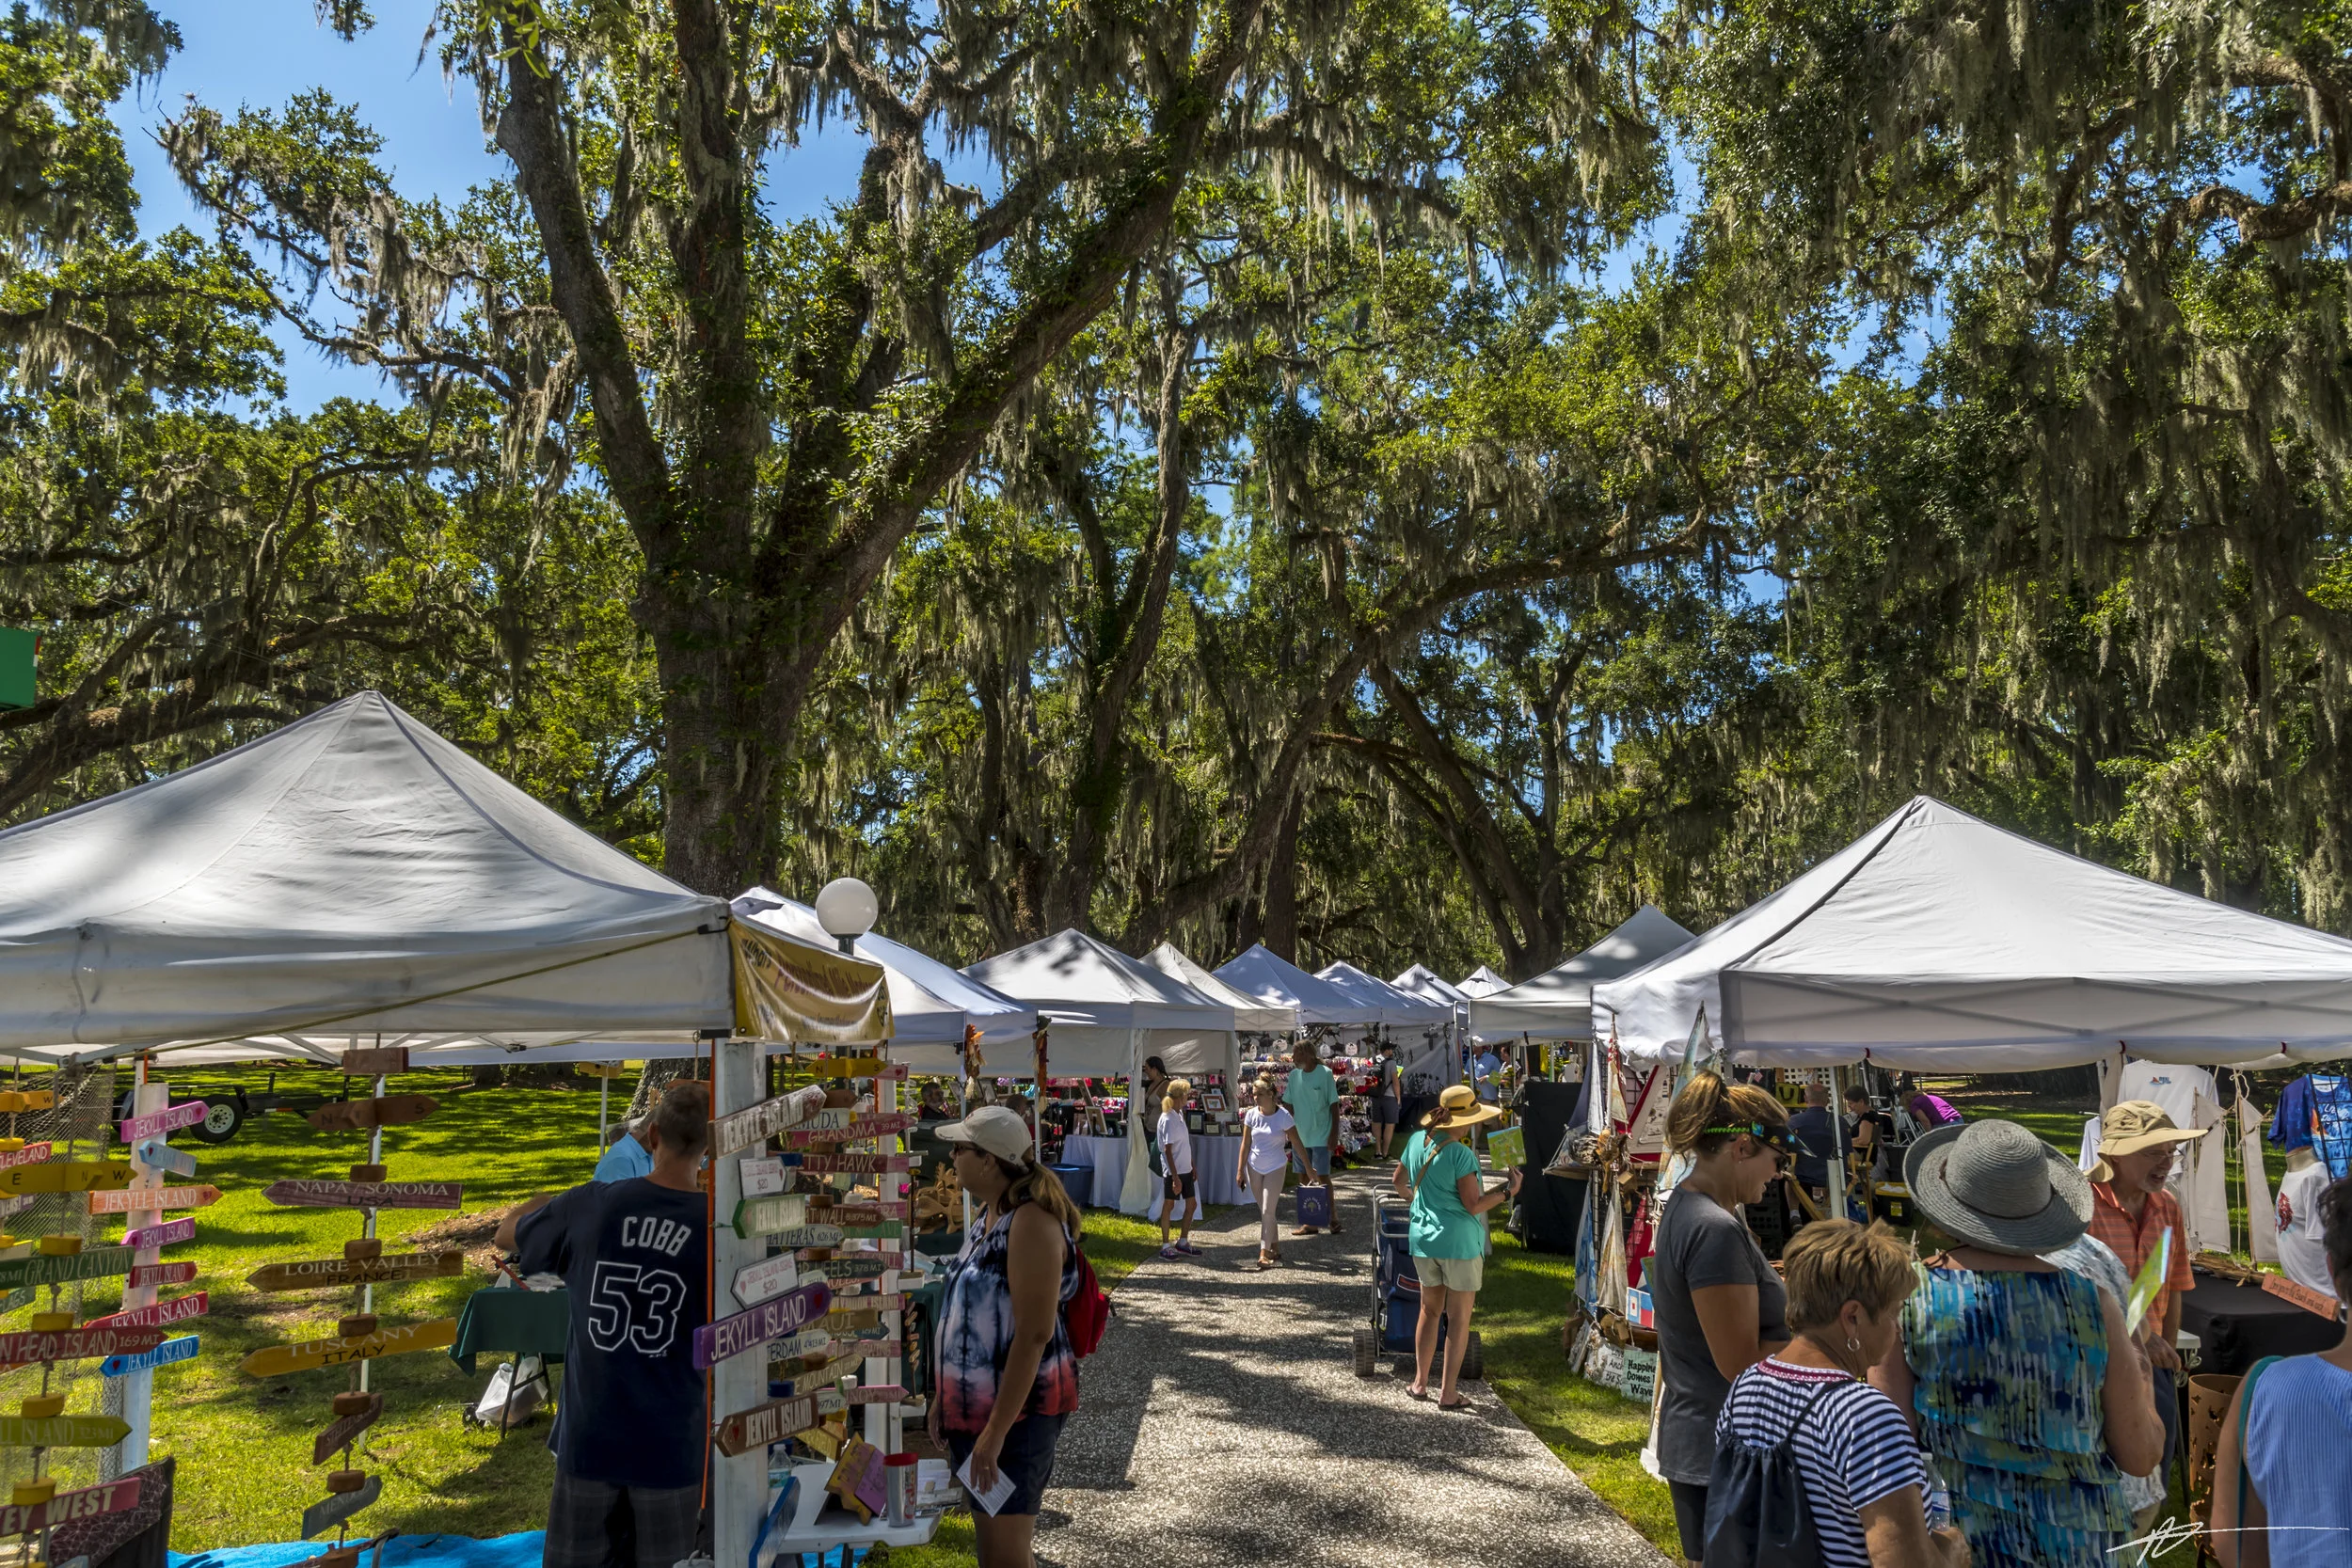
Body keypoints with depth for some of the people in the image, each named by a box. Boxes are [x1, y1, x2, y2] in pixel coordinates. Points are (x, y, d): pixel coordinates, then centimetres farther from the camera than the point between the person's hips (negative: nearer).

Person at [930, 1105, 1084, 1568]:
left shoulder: (1031, 1221, -21)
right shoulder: (986, 1213, 8)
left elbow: (1034, 1335, -25)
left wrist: (997, 1430, -24)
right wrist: (944, 1396, 16)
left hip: (1018, 1407, -9)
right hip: (975, 1401, 9)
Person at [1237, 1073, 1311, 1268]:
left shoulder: (1283, 1117, -13)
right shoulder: (1251, 1115, -4)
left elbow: (1297, 1144, -8)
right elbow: (1246, 1144, 2)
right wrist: (1240, 1170, 1)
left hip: (1275, 1168, -4)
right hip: (1254, 1168, 4)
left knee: (1268, 1211, -8)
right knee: (1264, 1210, 10)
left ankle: (1264, 1254, -6)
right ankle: (1275, 1249, 23)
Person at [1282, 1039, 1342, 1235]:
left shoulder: (1325, 1073, -10)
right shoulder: (1294, 1075, 4)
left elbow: (1334, 1105, -8)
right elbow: (1289, 1105, 12)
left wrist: (1334, 1134, -11)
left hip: (1321, 1136, -5)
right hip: (1300, 1136, 5)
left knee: (1322, 1177, -4)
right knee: (1305, 1178, 9)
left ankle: (1333, 1219, 11)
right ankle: (1310, 1222, 18)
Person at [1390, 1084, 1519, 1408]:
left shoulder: (1417, 1141, 2)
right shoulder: (1460, 1154, -19)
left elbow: (1398, 1182, 16)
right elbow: (1473, 1206, -18)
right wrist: (1508, 1190, -7)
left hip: (1422, 1239, 6)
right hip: (1459, 1242, -6)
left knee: (1429, 1311, 20)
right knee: (1459, 1319, 6)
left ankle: (1420, 1382, 25)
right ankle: (1448, 1394, 10)